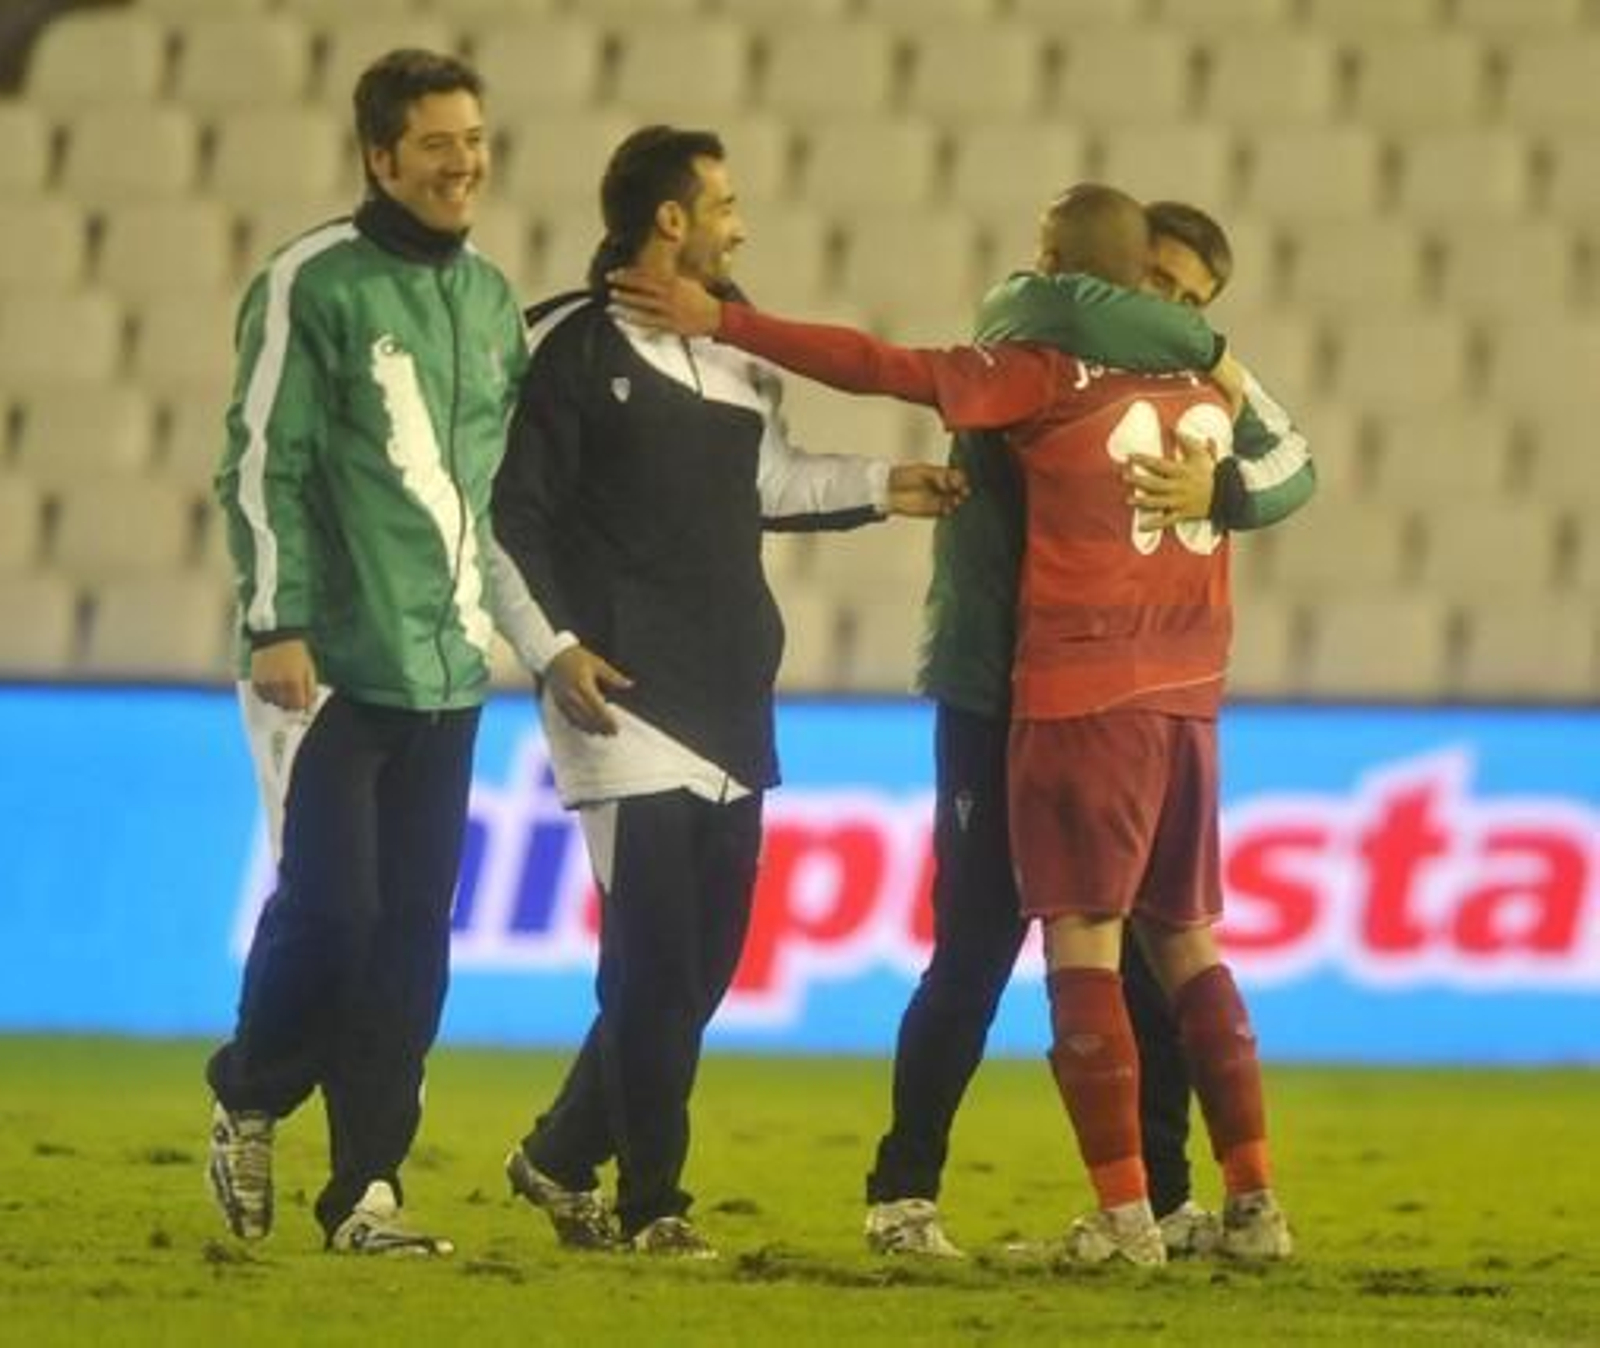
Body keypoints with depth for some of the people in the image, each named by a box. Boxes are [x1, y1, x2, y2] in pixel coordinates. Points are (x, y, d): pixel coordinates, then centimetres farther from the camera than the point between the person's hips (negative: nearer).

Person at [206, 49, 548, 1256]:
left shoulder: (492, 300, 14)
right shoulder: (315, 284, -6)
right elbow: (265, 463, -9)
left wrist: (541, 634, 19)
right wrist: (278, 625, -15)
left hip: (446, 669, 6)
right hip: (330, 663, -6)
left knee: (414, 940, 3)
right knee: (329, 909, -9)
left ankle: (369, 1189, 8)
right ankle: (249, 1105, 16)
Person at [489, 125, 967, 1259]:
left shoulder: (735, 347, 15)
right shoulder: (573, 347, -8)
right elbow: (512, 512, -10)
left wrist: (881, 487, 26)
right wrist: (555, 643, -18)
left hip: (731, 699, 8)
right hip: (629, 699, -8)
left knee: (708, 956, 7)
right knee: (655, 955, -9)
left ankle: (564, 1156, 21)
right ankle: (652, 1203, -2)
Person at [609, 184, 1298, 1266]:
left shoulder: (1054, 374, -7)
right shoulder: (1208, 378, 9)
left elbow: (880, 368, -11)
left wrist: (723, 322, -8)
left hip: (1084, 697, -6)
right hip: (1189, 694, 6)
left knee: (1083, 944, -3)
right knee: (1189, 944, 14)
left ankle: (1125, 1211, -8)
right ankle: (1254, 1202, 11)